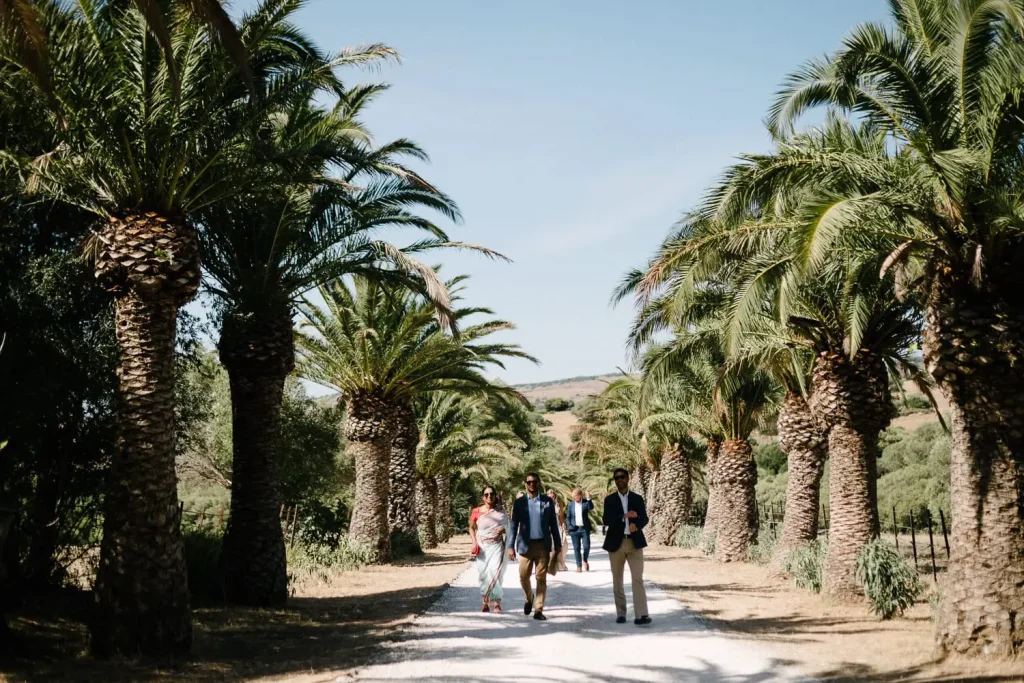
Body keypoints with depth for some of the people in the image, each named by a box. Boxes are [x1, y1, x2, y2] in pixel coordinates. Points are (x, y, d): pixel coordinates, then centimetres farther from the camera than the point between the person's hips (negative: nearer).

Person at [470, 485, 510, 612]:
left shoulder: (501, 513, 3)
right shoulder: (477, 512, 2)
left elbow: (507, 528, 13)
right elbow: (472, 528, 14)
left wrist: (503, 530, -11)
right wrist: (474, 542, 1)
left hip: (497, 546, -1)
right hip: (482, 547, 1)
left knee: (495, 572, -14)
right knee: (484, 574, 5)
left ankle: (495, 603, -8)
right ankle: (486, 602, 20)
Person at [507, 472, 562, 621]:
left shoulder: (548, 501, 5)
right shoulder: (519, 502, 4)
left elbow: (553, 524, 7)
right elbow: (514, 525, 3)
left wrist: (557, 544, 3)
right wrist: (511, 546, -3)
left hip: (543, 545, 0)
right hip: (525, 545, 0)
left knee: (541, 578, -1)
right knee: (523, 577, 4)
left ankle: (538, 610, 3)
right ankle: (529, 599, 33)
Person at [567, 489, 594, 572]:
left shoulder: (586, 503, 1)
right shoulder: (571, 504, 6)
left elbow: (591, 507, -20)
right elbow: (568, 517, 9)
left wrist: (588, 498, -30)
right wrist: (569, 527, -2)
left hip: (584, 528, -1)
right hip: (574, 529, 1)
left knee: (586, 546, -6)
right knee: (576, 548, 1)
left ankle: (585, 560, 22)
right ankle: (579, 566, 8)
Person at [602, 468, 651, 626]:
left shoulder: (637, 498, 8)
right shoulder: (609, 500, 5)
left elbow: (644, 518, 4)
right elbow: (607, 520, -7)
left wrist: (636, 525, -18)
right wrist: (624, 516, -19)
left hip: (634, 542, -1)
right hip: (616, 543, 1)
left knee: (638, 578, -11)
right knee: (617, 580, 6)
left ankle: (641, 615, -16)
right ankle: (621, 614, 14)